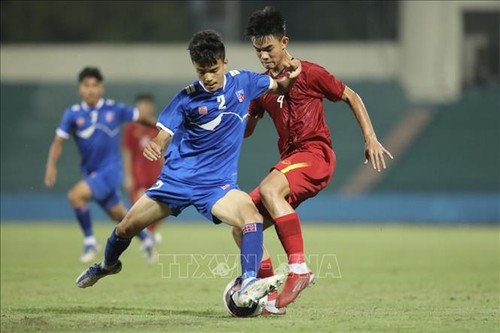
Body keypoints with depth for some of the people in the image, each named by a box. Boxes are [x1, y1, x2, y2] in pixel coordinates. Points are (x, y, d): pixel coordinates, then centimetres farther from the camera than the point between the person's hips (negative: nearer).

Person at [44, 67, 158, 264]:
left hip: (110, 169, -4)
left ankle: (89, 241, -9)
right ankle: (146, 239, 44)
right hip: (91, 172, 4)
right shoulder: (73, 114, -4)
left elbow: (141, 117, 8)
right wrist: (51, 165, -20)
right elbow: (59, 141, -5)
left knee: (76, 195, -25)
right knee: (118, 215, 18)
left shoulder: (114, 109, -7)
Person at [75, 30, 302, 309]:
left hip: (218, 184, -1)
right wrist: (154, 146, -32)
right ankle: (108, 265, 41)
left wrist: (289, 77, -7)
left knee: (252, 215, -33)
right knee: (127, 227, 8)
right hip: (178, 178, 1)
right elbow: (164, 135, -8)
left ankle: (248, 285, -40)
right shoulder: (187, 99, -6)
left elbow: (280, 87, 16)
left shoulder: (242, 82, 0)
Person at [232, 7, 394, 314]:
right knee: (242, 230, -2)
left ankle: (299, 267, -37)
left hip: (315, 154, -8)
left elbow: (351, 97, 4)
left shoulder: (308, 73, -4)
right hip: (288, 160, 8)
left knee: (268, 189, -37)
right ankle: (270, 290, 3)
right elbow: (245, 129, 21)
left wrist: (371, 139, -4)